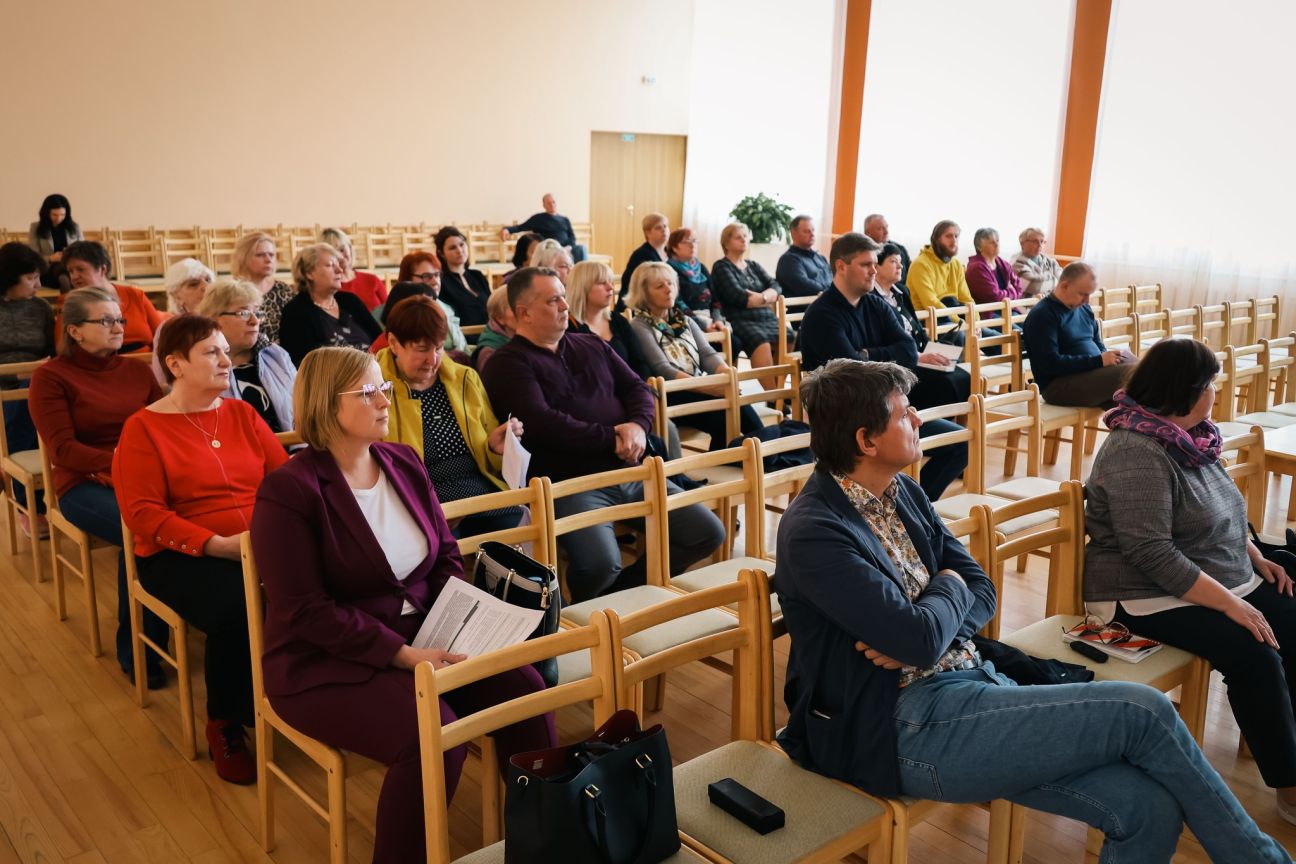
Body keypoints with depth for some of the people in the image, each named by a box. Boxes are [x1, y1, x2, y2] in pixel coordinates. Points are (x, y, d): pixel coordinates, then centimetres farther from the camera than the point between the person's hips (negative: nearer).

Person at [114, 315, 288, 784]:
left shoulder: (242, 414, 13)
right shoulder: (143, 428, -1)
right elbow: (142, 513, -9)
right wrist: (216, 544, -20)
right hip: (181, 555, -3)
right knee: (237, 612, -33)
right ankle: (224, 726, -5)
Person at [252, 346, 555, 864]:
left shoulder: (404, 462, 6)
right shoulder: (289, 490, -15)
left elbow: (446, 557, 10)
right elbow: (307, 612, -18)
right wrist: (403, 654, -23)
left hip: (423, 637, 6)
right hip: (327, 661, -6)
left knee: (522, 685, -15)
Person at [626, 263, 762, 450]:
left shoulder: (685, 320, 18)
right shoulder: (639, 326, -1)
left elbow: (707, 354, 5)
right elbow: (662, 371, -14)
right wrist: (713, 387, -25)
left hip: (700, 391, 5)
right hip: (669, 396, -5)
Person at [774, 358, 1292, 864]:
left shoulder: (902, 493, 11)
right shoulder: (812, 533, -17)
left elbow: (981, 592, 11)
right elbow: (921, 639, -23)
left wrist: (916, 636, -10)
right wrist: (948, 589, -1)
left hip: (967, 681, 8)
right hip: (908, 728, -8)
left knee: (1148, 808, -9)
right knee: (1143, 711, -12)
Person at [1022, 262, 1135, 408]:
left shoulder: (1084, 308, 15)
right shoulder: (1042, 315, -11)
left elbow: (1097, 345, 24)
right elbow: (1050, 363, -20)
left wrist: (1107, 358, 0)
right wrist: (1098, 361, -21)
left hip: (1093, 373, 9)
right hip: (1059, 385, -9)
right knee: (1128, 374, -28)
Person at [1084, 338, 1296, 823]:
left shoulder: (1188, 437, 7)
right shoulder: (1136, 454, -21)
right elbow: (1151, 553, -27)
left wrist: (1255, 558, 10)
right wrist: (1229, 604, -25)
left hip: (1224, 581, 10)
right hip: (1152, 598, -9)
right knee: (1256, 655, -22)